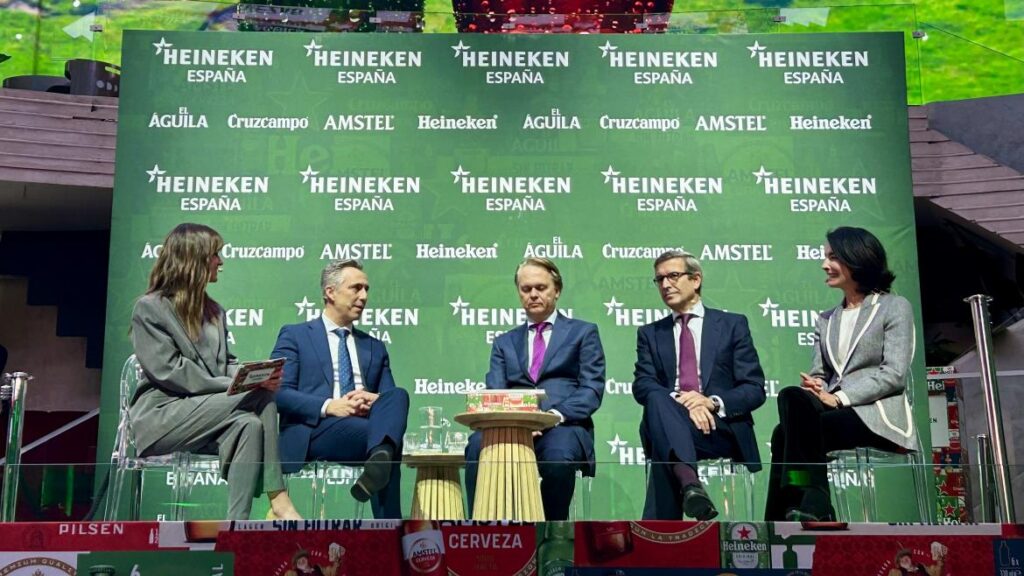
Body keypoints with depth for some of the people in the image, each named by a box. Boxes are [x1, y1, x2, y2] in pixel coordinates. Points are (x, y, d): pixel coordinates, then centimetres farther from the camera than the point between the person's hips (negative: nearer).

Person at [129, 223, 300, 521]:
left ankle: (237, 527, -35)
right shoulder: (149, 308, -2)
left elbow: (226, 363, 16)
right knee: (260, 397, -28)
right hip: (161, 416, -6)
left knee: (250, 425, -30)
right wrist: (231, 385, -20)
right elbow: (168, 372, -13)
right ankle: (278, 500, -29)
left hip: (204, 414, 6)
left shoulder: (213, 310, 19)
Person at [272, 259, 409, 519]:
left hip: (363, 424, 4)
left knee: (399, 395, -32)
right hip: (312, 430, -4)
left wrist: (375, 401, -7)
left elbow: (391, 396, 19)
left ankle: (380, 455, -58)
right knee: (391, 439, -34)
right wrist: (328, 407, -16)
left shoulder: (375, 347, 28)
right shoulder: (294, 336, 14)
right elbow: (278, 392, 1)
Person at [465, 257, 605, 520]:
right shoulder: (504, 342, 25)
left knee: (559, 455, -38)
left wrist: (556, 414, -15)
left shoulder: (583, 332, 17)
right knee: (478, 445, -32)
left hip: (563, 427, -2)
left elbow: (592, 389, 4)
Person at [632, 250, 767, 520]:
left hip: (722, 429, -1)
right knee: (658, 399, -36)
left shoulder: (733, 325, 16)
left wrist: (713, 402, -14)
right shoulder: (650, 333, 22)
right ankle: (688, 481, -58)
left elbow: (755, 389, 7)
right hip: (669, 424, 1)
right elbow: (642, 386, 5)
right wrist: (681, 403, -17)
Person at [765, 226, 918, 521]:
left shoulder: (894, 307, 7)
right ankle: (813, 509, -31)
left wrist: (839, 398, -16)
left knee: (787, 432, -29)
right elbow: (818, 374, 14)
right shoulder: (826, 320, 24)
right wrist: (814, 388, -11)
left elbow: (894, 374, -6)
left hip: (877, 415, -5)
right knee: (792, 396, -30)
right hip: (838, 413, 5)